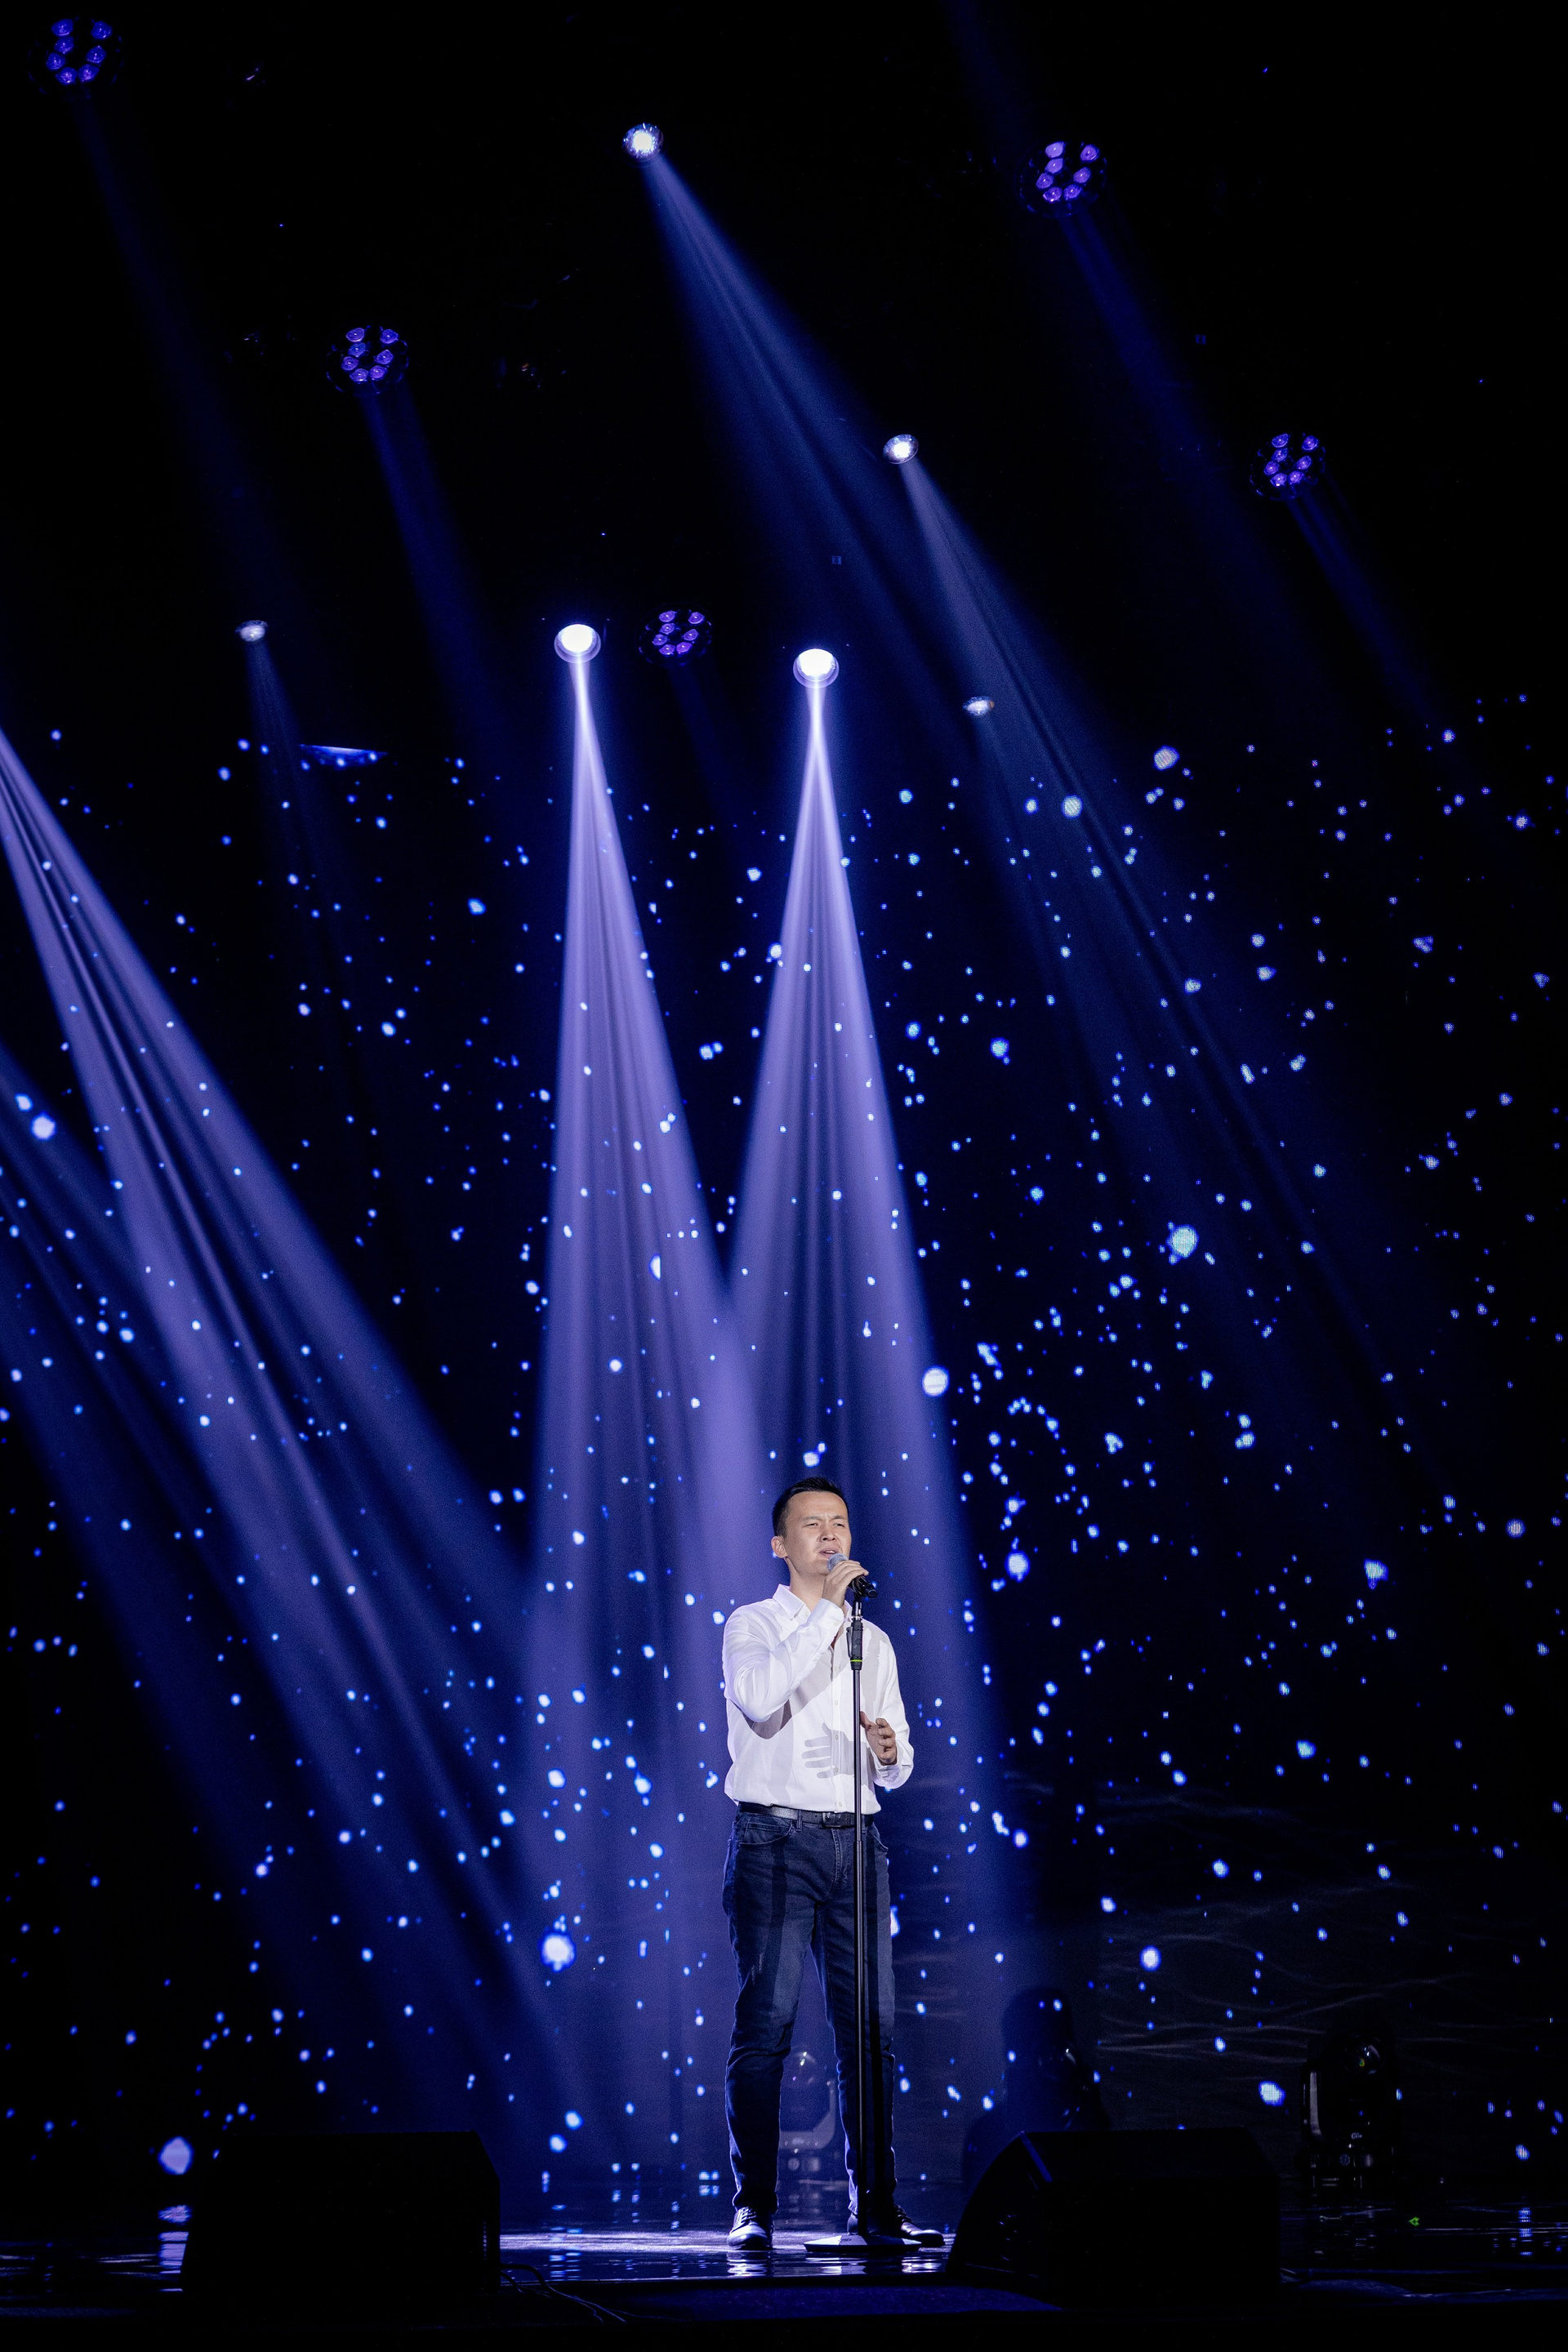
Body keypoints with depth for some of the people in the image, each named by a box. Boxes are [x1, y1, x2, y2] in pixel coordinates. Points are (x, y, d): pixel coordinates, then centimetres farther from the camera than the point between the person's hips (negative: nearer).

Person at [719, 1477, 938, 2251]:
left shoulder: (874, 1642, 18)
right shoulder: (752, 1626, 3)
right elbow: (760, 1696, -21)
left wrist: (888, 1751, -6)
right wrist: (828, 1609, -18)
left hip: (854, 1843, 5)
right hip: (774, 1842, -5)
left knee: (871, 2027, 1)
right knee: (766, 2024, -7)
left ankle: (874, 2206, 7)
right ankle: (754, 2209, -1)